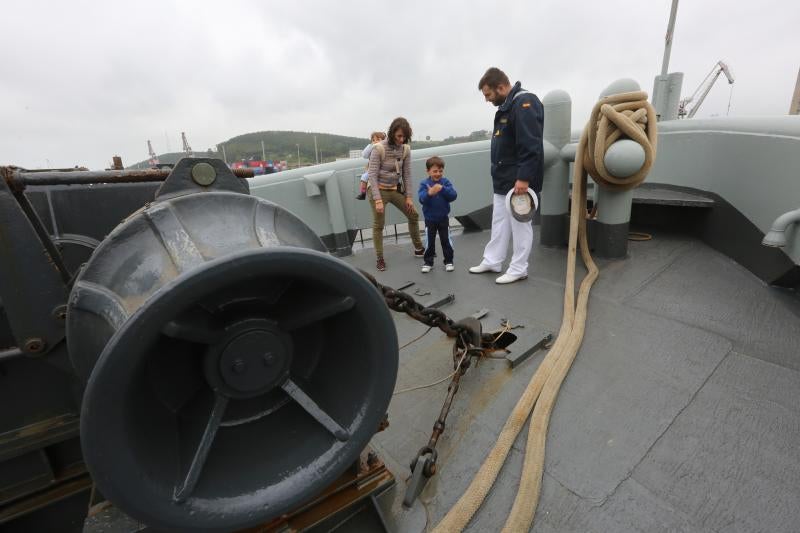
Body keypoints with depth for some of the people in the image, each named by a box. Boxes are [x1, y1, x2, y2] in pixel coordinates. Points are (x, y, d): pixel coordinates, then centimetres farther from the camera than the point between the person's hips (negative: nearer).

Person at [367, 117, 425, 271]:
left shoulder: (405, 149, -5)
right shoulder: (379, 148, -19)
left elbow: (407, 173, 1)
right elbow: (372, 175, -19)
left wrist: (408, 196, -2)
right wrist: (378, 199, -24)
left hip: (396, 189, 5)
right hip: (379, 189, -5)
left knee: (413, 215, 8)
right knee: (378, 225, -2)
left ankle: (419, 249, 25)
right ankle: (379, 258, 12)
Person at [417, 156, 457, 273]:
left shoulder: (446, 182, -4)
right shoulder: (424, 184, -8)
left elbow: (453, 195, -16)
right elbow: (422, 199, -22)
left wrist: (443, 189, -31)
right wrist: (429, 193, -43)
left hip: (443, 218, 1)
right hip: (430, 219, -1)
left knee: (446, 240, 9)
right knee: (429, 242, 9)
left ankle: (448, 261, 22)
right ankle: (428, 262, 22)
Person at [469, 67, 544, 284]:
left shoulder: (524, 103, -14)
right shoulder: (507, 106, 16)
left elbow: (531, 146, -23)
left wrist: (524, 178, -27)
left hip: (518, 180, -10)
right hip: (503, 179, 10)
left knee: (520, 224, 0)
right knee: (499, 222, 14)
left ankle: (518, 269, 10)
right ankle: (492, 261, 25)